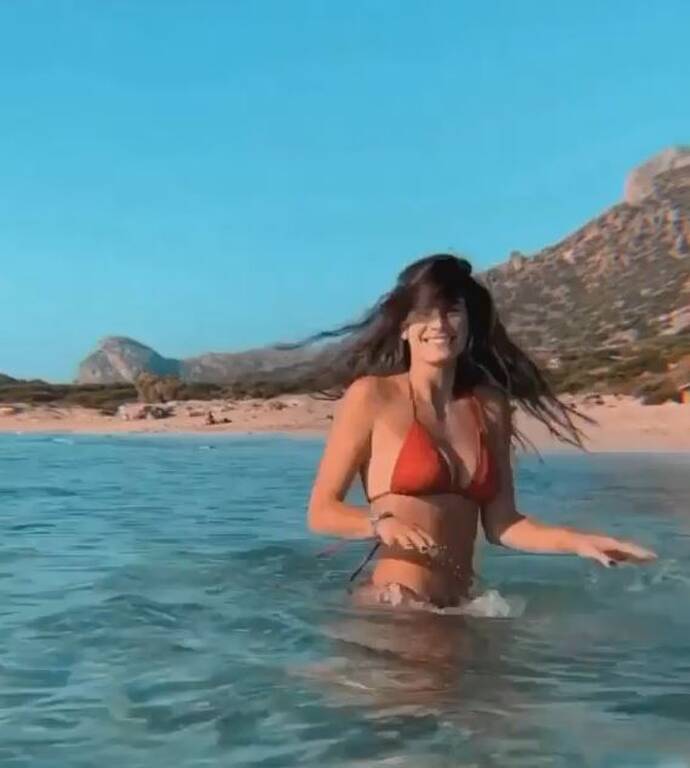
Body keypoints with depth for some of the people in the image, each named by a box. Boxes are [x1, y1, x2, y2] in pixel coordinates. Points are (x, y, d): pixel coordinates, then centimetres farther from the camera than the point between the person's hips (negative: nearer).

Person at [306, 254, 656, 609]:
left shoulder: (490, 406, 8)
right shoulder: (371, 395, -5)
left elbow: (500, 523, 8)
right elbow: (321, 511, -5)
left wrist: (575, 541, -5)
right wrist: (382, 524, -23)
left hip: (459, 608, 5)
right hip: (392, 608, -5)